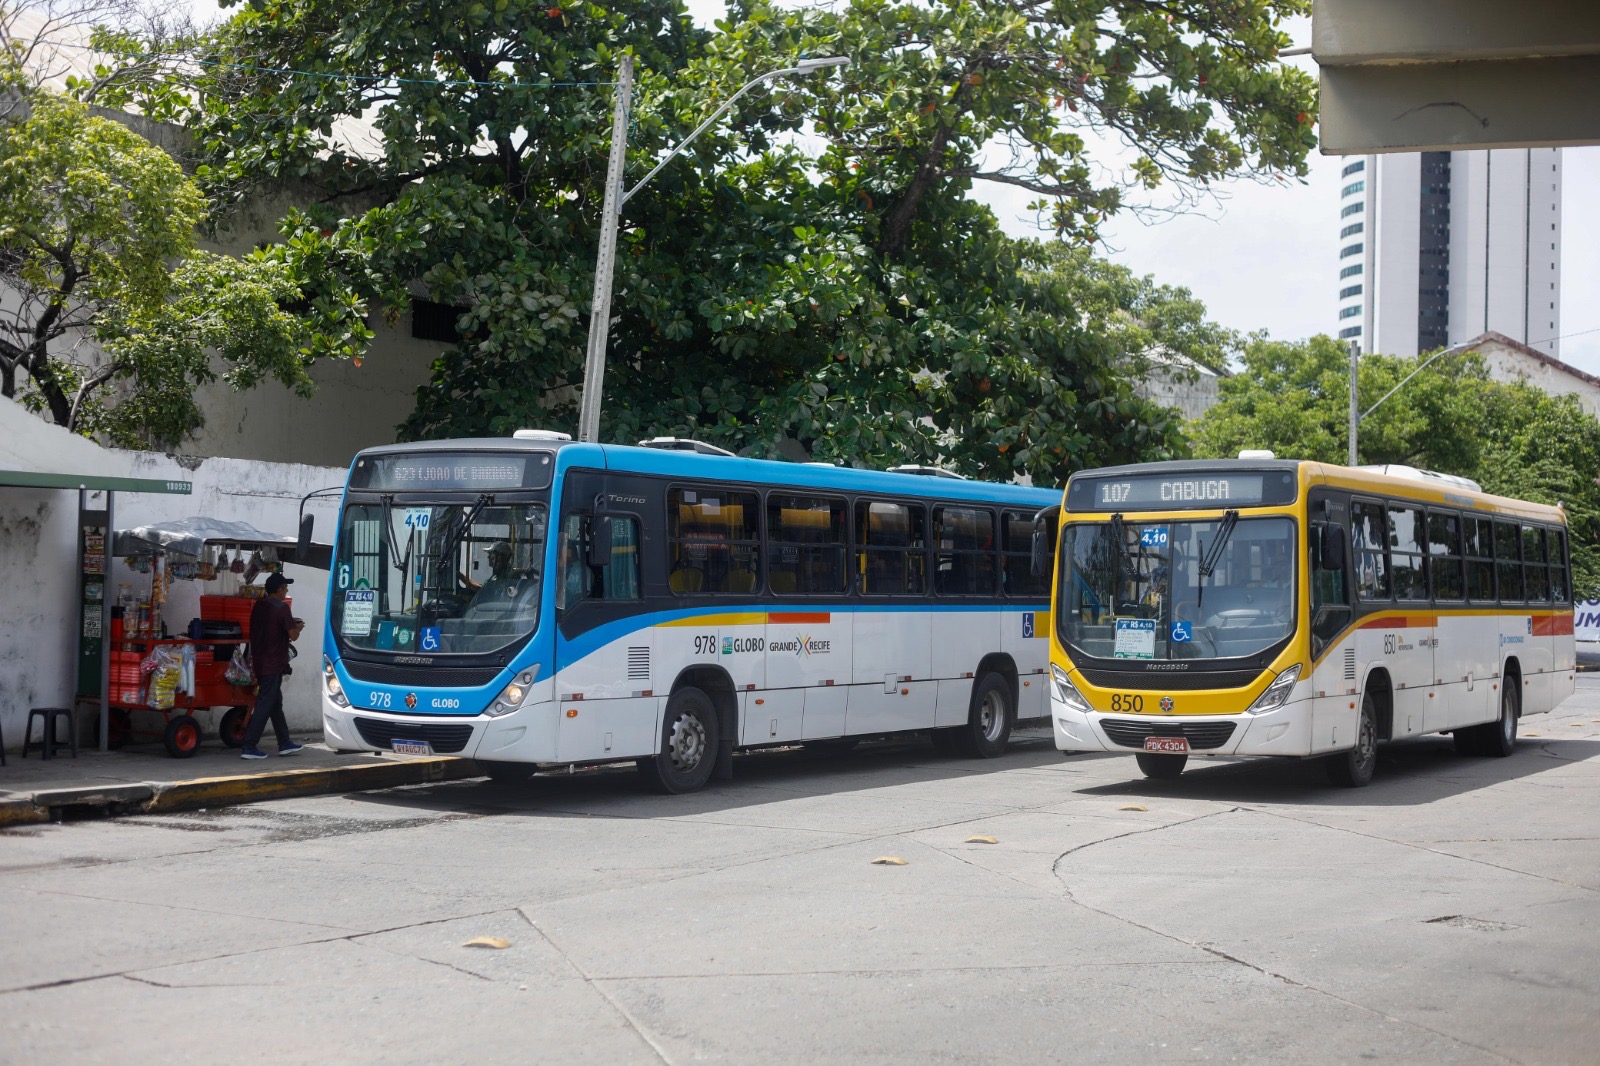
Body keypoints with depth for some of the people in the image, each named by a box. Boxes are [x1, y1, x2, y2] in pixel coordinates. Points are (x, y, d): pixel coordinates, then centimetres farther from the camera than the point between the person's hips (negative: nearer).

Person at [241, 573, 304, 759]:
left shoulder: (258, 606, 8)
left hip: (259, 661, 8)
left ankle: (285, 743, 21)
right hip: (273, 664, -8)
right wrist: (297, 628, 5)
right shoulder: (281, 608, -15)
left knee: (276, 703, 15)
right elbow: (293, 635, -17)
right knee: (265, 705, -5)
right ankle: (249, 747, -5)